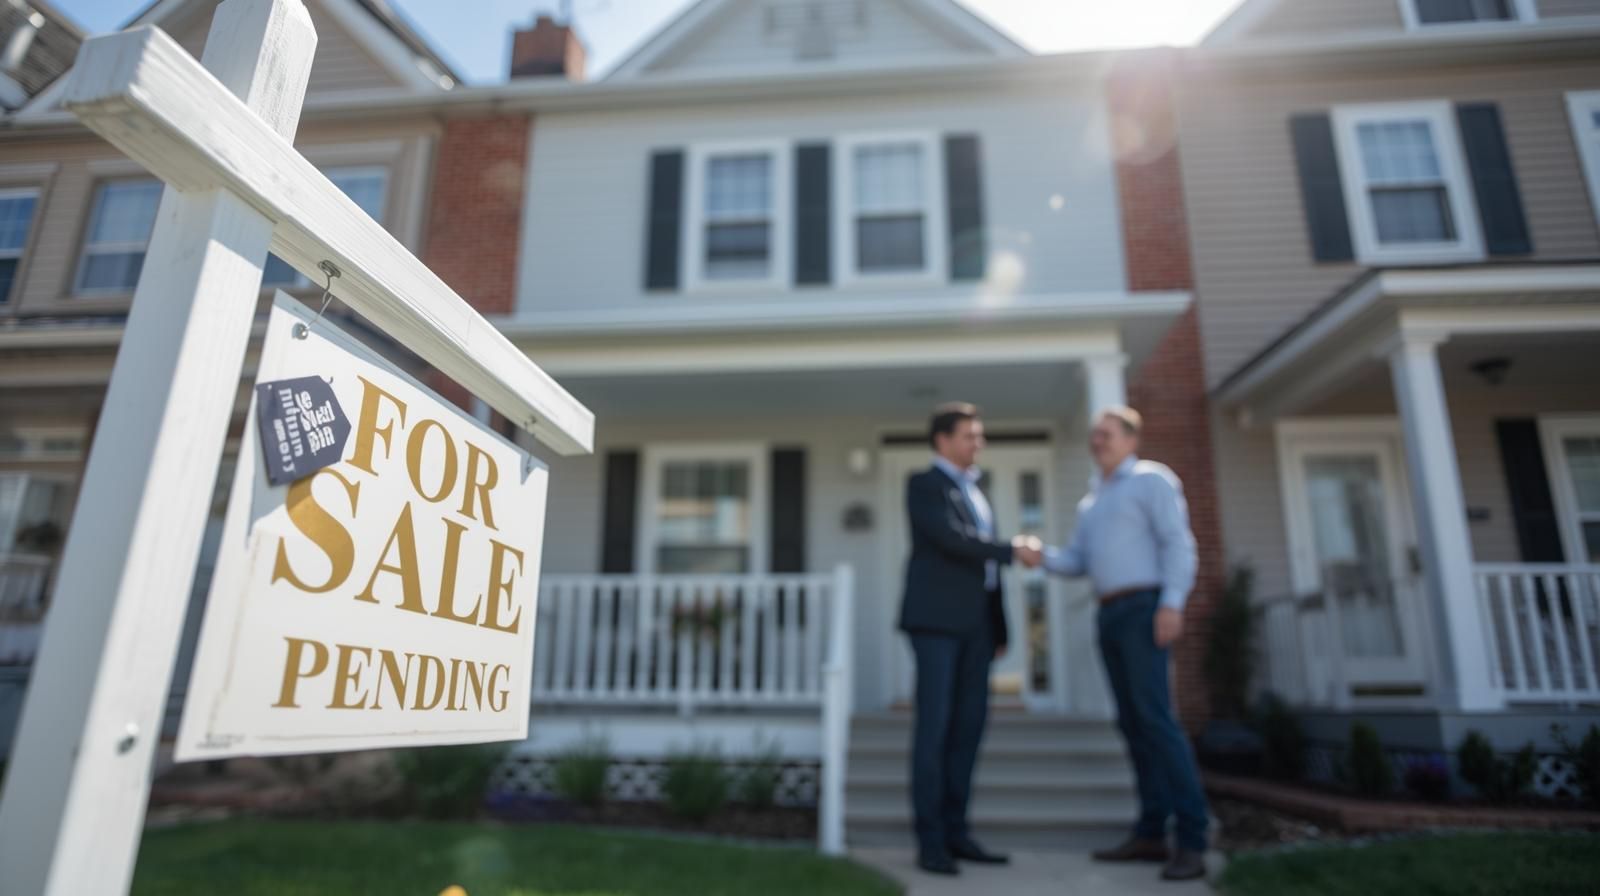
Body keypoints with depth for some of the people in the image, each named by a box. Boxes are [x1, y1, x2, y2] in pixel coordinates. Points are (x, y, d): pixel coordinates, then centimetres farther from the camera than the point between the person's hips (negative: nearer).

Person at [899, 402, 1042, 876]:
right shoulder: (924, 484, -1)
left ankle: (955, 831, 13)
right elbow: (951, 539, -17)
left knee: (969, 723, 5)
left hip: (975, 621, 8)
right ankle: (930, 840, -1)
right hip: (936, 618, -7)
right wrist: (1013, 551, -9)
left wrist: (999, 627, 15)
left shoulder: (975, 491, 22)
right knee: (934, 725, -6)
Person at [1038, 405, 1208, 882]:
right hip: (1109, 615, 8)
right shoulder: (1091, 501, 23)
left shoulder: (1152, 479, 1)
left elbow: (1178, 542, -10)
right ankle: (1151, 833, 10)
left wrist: (1172, 603, -21)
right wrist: (1040, 555, -4)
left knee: (1154, 716, -15)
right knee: (1133, 723, 6)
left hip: (1143, 609, -8)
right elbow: (1077, 561, 16)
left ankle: (1192, 840, -11)